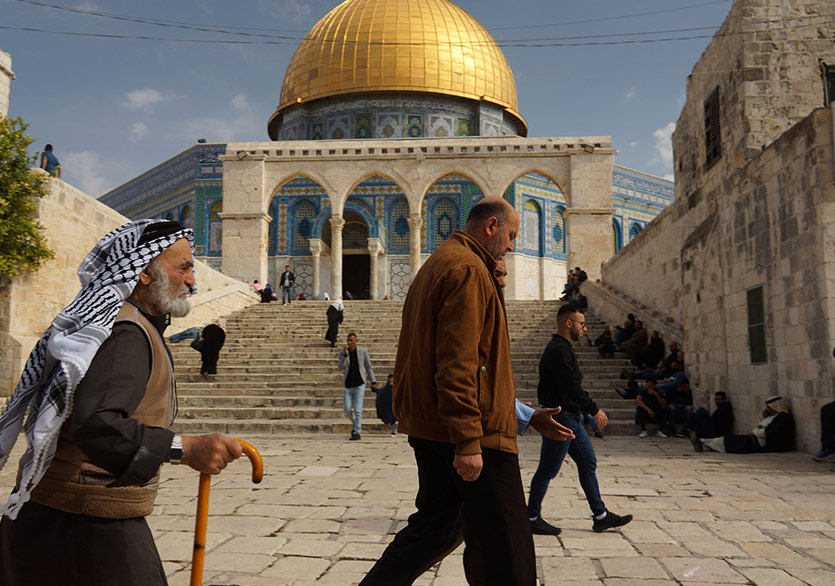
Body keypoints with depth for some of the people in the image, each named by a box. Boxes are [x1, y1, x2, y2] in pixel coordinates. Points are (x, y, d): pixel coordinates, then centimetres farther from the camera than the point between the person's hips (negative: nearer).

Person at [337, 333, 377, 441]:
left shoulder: (363, 351, -1)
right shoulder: (343, 353, 3)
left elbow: (368, 367, 5)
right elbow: (341, 368, -8)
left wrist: (373, 381, 3)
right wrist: (345, 355, -19)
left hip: (359, 384, -3)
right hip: (348, 385, 3)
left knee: (357, 409, -7)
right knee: (347, 408, 0)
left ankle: (357, 433, 0)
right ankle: (356, 424, 28)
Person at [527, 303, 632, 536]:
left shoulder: (562, 349, 16)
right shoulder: (558, 351, -18)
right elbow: (571, 387, -23)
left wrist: (589, 409, 17)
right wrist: (595, 410, -15)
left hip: (572, 418, 11)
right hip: (561, 418, -11)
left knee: (588, 463, 12)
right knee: (547, 470, -2)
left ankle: (601, 516, 19)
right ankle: (532, 517, 9)